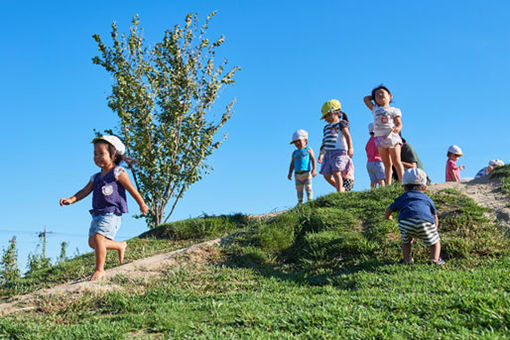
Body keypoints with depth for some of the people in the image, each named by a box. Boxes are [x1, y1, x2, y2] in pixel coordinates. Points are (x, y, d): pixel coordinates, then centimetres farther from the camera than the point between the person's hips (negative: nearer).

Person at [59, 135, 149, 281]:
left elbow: (132, 189, -2)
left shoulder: (118, 173, -6)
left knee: (98, 238, -21)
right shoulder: (96, 177, 16)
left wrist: (142, 205, 3)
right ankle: (120, 246, 29)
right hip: (97, 214, 8)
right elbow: (85, 191, 7)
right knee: (92, 242, 8)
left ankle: (100, 269, -9)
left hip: (111, 214, -8)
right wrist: (71, 199, -11)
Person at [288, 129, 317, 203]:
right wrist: (290, 173, 9)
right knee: (299, 189, 4)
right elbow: (292, 164, 17)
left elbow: (313, 159, -1)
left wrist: (314, 169, -12)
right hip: (297, 174, 4)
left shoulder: (308, 150, 5)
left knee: (308, 187, -6)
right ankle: (300, 203, 9)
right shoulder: (295, 153, 16)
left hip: (306, 173, -4)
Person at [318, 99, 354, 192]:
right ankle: (342, 189, 16)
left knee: (336, 172, -17)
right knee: (326, 175, 2)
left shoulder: (341, 123, 2)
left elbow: (347, 136, -10)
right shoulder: (326, 127, 22)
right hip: (328, 153, 7)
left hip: (339, 151, -7)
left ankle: (340, 193, -15)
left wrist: (350, 148, -23)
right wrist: (321, 153, 21)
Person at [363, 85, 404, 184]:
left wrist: (397, 128, -22)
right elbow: (366, 99, 24)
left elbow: (399, 123, -1)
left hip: (392, 137, -3)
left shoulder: (393, 110, 6)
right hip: (380, 138, 3)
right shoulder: (375, 109, 17)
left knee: (396, 162, -5)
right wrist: (373, 96, 25)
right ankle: (388, 185, 4)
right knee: (387, 164, 5)